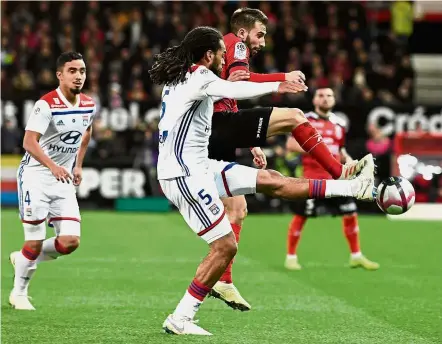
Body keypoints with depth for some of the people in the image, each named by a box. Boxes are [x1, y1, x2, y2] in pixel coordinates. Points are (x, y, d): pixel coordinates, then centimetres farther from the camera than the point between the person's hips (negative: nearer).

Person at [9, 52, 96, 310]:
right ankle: (19, 294, 16)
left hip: (63, 180, 6)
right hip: (35, 175, -6)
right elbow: (29, 142, -26)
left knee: (71, 242, -6)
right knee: (35, 242, -5)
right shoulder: (46, 105, -17)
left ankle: (24, 259, 21)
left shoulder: (89, 106, 3)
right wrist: (53, 166, -41)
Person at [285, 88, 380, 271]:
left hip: (336, 177, 5)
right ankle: (291, 256, 11)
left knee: (351, 213, 2)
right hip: (312, 177, -5)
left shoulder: (339, 124, 14)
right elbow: (290, 144, -8)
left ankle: (356, 256, 15)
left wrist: (348, 159, 4)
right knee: (301, 215, -3)